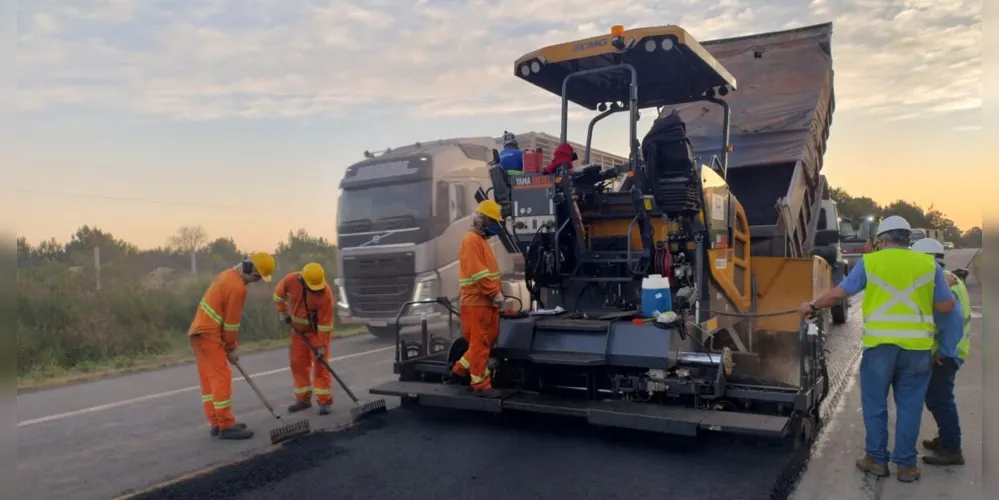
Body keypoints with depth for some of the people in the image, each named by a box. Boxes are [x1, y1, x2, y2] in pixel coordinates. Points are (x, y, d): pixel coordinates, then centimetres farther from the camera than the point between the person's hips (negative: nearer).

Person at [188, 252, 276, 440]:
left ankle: (217, 424, 18)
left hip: (199, 331, 10)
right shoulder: (238, 287, -19)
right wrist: (231, 348, -2)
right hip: (209, 334, -10)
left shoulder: (228, 274, 11)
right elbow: (231, 322, -14)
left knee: (208, 379, 12)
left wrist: (230, 344, 15)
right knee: (222, 378, -8)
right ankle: (226, 427, -6)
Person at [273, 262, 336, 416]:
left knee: (320, 364, -7)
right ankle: (303, 399, 17)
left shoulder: (325, 294, -32)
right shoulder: (291, 280, -21)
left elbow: (325, 322, -26)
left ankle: (324, 401, -2)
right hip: (299, 329, 5)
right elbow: (278, 294, 3)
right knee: (298, 363, 7)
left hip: (319, 330, -5)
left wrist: (322, 345, -24)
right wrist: (283, 312, 0)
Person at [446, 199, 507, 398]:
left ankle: (459, 370, 25)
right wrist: (495, 293, -19)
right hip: (477, 302, -10)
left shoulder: (482, 240, 19)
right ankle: (481, 385, 4)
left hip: (487, 301, 10)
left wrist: (498, 292, 14)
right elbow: (479, 273, -21)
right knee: (480, 343, -4)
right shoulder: (472, 240, -13)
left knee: (489, 340, 16)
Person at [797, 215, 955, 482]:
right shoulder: (929, 264, 7)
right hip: (917, 344, 2)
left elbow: (838, 293, 5)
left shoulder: (870, 262, 3)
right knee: (909, 404, 10)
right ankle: (906, 464, 15)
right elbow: (947, 306, 8)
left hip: (880, 342, -2)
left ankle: (877, 459, 17)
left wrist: (812, 306, 19)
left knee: (875, 403, 10)